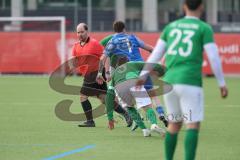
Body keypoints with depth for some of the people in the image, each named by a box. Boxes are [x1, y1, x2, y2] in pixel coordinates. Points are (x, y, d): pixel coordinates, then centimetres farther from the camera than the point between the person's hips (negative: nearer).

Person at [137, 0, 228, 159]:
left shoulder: (171, 26, 16)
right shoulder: (204, 28, 1)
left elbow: (156, 53, 13)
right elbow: (214, 58, -5)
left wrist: (143, 75, 13)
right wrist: (222, 84, 2)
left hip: (170, 81, 5)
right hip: (190, 82, -5)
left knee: (174, 124, 19)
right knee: (193, 126, -7)